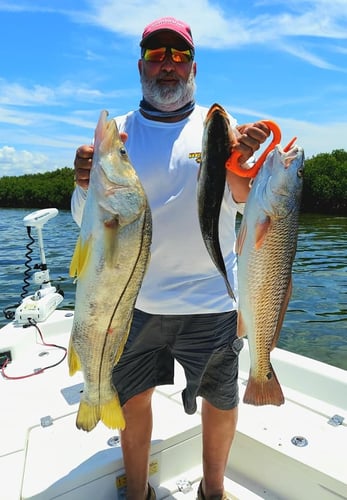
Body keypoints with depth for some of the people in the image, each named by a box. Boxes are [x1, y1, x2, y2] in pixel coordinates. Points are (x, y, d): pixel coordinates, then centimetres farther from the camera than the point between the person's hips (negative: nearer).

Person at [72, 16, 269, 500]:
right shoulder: (116, 131, 4)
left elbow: (244, 204, -5)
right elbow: (87, 220, 1)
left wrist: (236, 163, -26)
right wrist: (86, 186, -22)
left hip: (210, 300, 0)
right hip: (134, 299, 1)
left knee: (222, 398, 13)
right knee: (132, 398, 13)